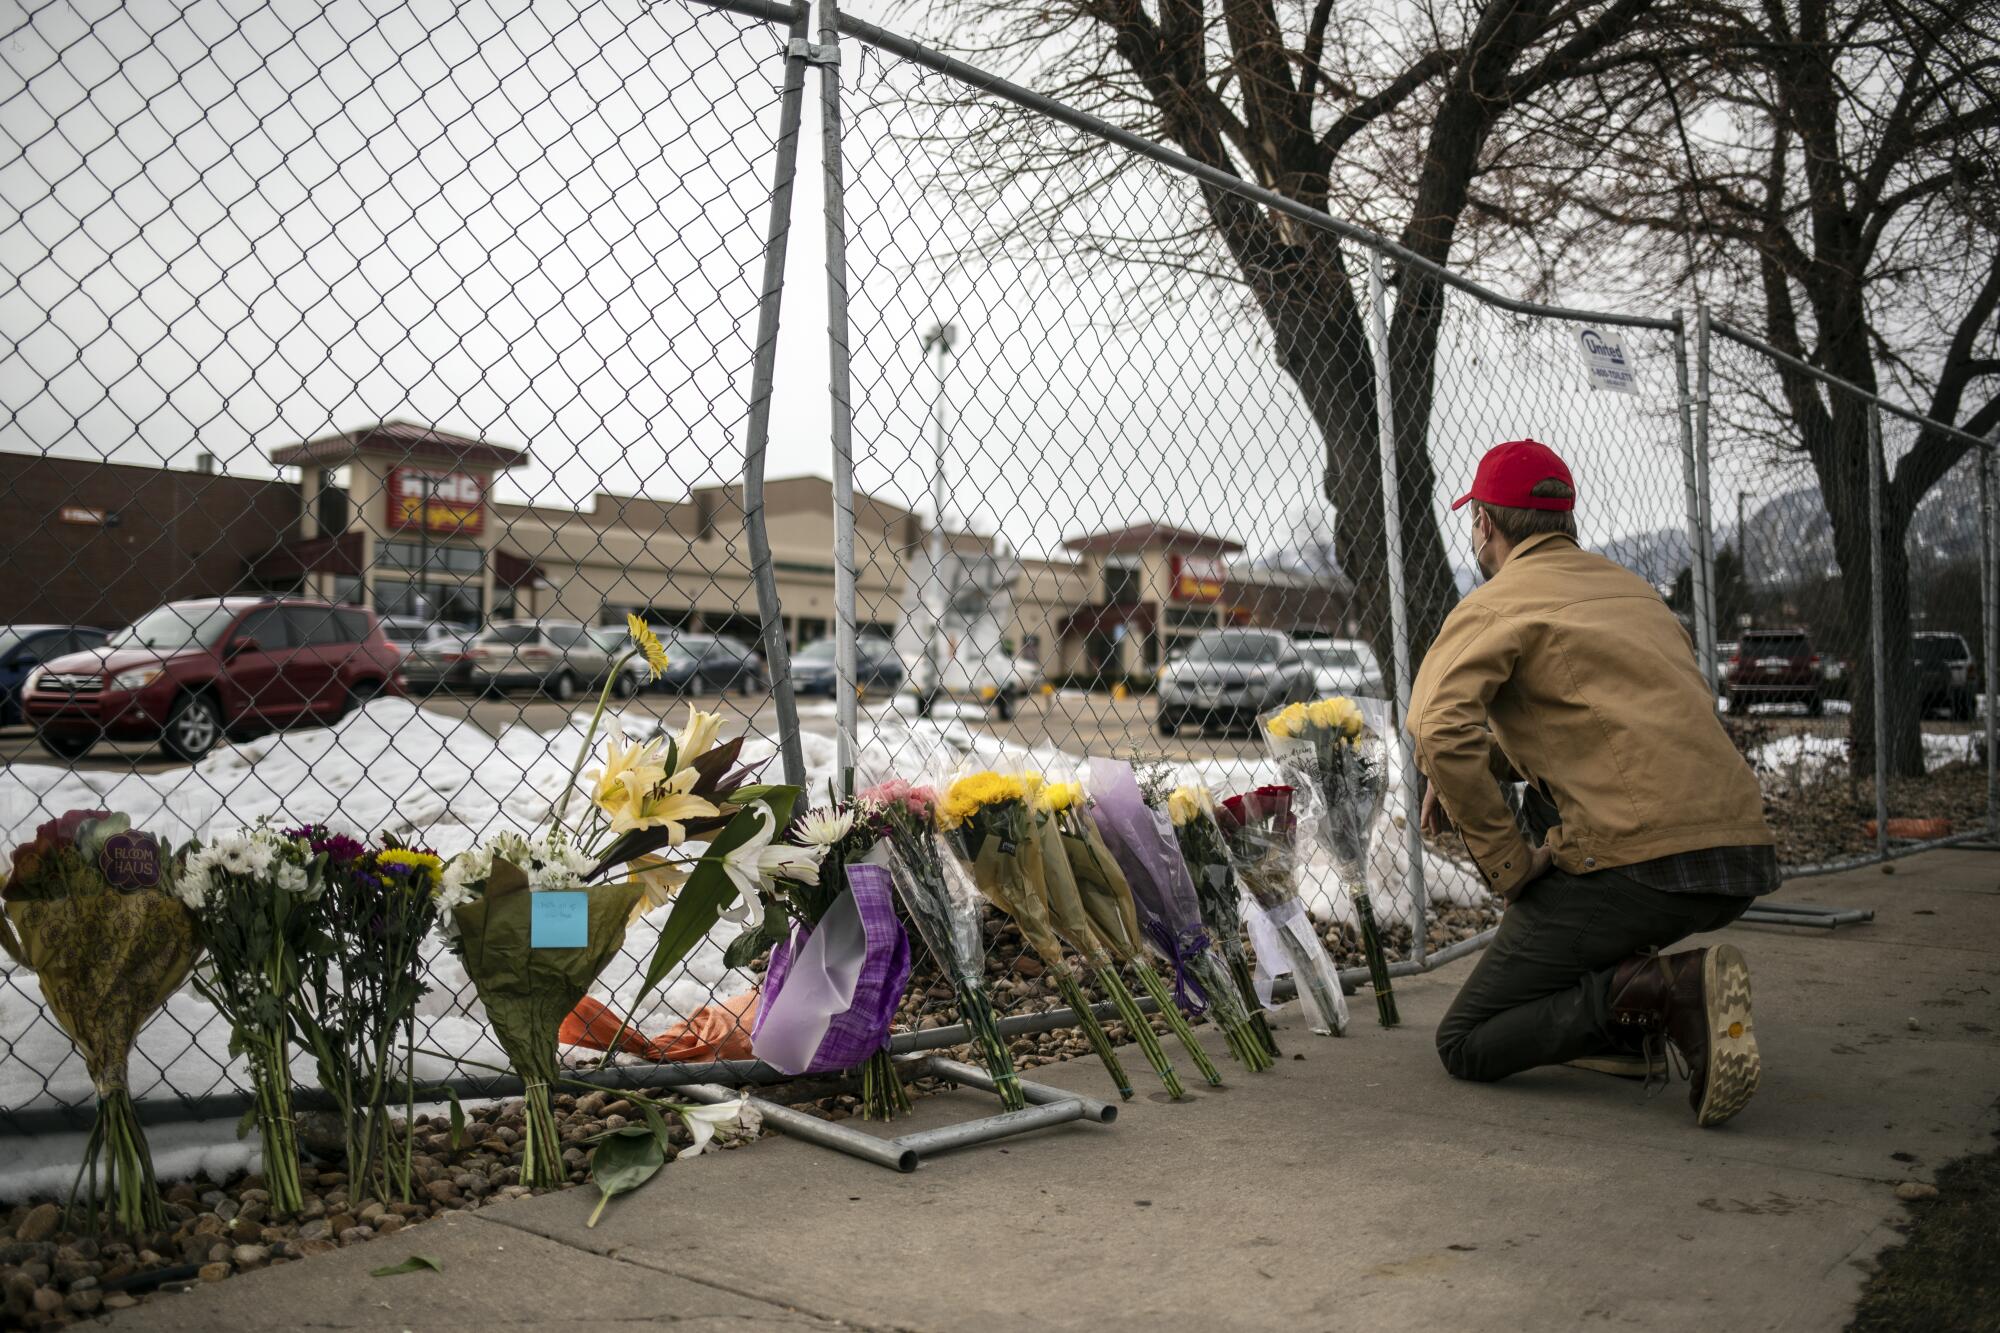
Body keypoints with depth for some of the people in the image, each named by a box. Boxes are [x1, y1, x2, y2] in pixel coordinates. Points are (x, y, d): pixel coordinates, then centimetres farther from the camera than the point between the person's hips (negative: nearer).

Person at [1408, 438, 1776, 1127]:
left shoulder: (1493, 607, -2)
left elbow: (1439, 726, -20)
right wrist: (1489, 766, 21)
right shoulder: (1632, 587, 22)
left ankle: (1660, 988, -14)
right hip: (1746, 860, 8)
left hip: (1639, 873, -7)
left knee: (1464, 1047, 5)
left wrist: (1508, 867, -12)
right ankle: (1627, 995, 18)